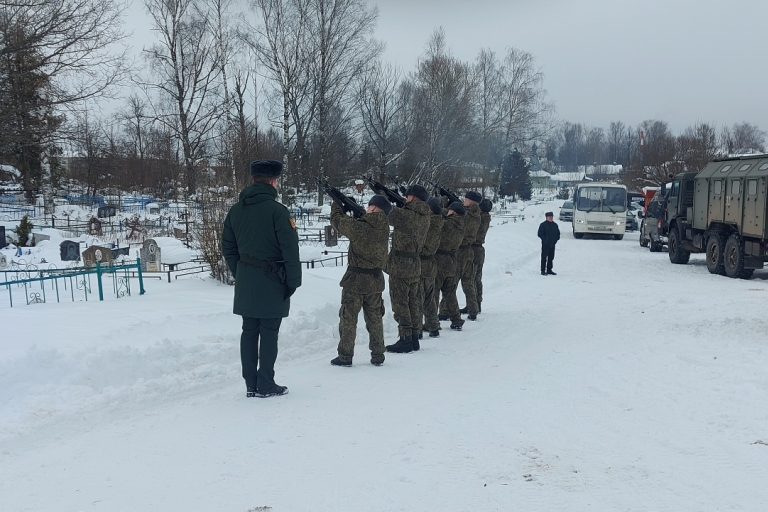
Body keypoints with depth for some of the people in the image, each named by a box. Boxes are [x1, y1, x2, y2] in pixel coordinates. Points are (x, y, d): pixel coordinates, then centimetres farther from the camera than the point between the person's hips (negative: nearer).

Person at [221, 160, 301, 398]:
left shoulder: (236, 210, 7)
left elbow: (228, 248, 12)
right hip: (271, 281, -6)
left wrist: (239, 274, 18)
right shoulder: (276, 210, -14)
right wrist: (294, 280, -6)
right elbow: (290, 249, -15)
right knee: (269, 333, 1)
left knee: (249, 331, 10)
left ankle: (251, 384, 15)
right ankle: (265, 385, 6)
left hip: (245, 282, 6)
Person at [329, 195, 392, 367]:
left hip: (355, 280, -5)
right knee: (375, 319, 14)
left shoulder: (358, 227, -19)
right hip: (376, 280, 5)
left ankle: (345, 357, 10)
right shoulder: (384, 227, -2)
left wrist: (336, 205, 15)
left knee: (348, 319, 6)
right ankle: (377, 356, 19)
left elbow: (338, 220, -3)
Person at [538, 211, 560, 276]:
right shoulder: (543, 225, -7)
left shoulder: (555, 225, 12)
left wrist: (556, 239, 5)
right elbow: (540, 234, -9)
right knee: (544, 257, -5)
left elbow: (558, 233, 20)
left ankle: (549, 270, 18)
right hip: (545, 244, -6)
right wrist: (545, 239, -16)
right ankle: (543, 271, -1)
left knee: (551, 257, 10)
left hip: (552, 244, 6)